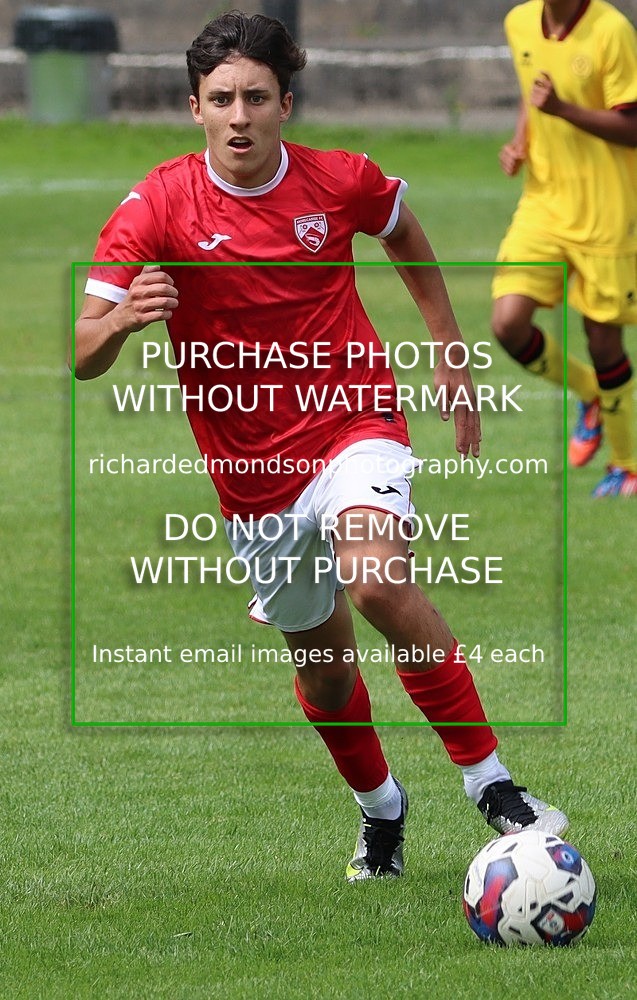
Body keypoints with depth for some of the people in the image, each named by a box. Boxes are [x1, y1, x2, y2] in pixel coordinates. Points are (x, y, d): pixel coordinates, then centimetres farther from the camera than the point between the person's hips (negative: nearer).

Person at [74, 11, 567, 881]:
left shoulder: (341, 182, -8)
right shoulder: (158, 207, -12)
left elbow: (404, 233, 17)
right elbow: (83, 356, -17)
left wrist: (450, 351, 18)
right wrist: (122, 321, -39)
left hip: (354, 425, -2)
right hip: (251, 468, 2)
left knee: (377, 581, -31)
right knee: (322, 666, 14)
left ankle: (489, 779, -21)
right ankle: (380, 809, 44)